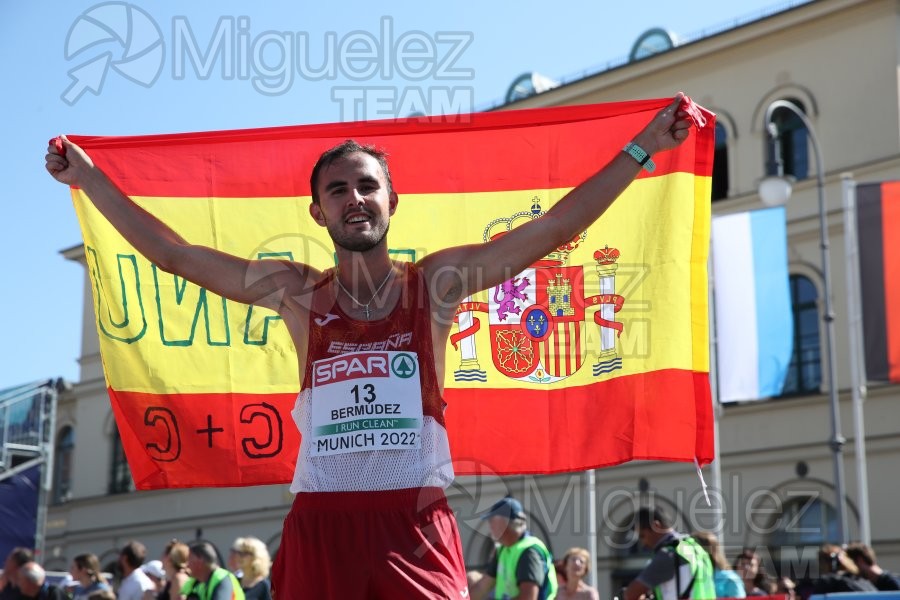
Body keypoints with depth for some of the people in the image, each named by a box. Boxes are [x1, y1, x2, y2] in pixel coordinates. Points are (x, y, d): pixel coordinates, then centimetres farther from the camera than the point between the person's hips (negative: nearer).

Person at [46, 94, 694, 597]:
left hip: (416, 522, -1)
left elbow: (553, 229, 1)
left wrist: (645, 147, -2)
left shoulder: (435, 283, 6)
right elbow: (173, 254, 11)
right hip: (320, 521, 1)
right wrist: (88, 177, 12)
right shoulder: (298, 293, 9)